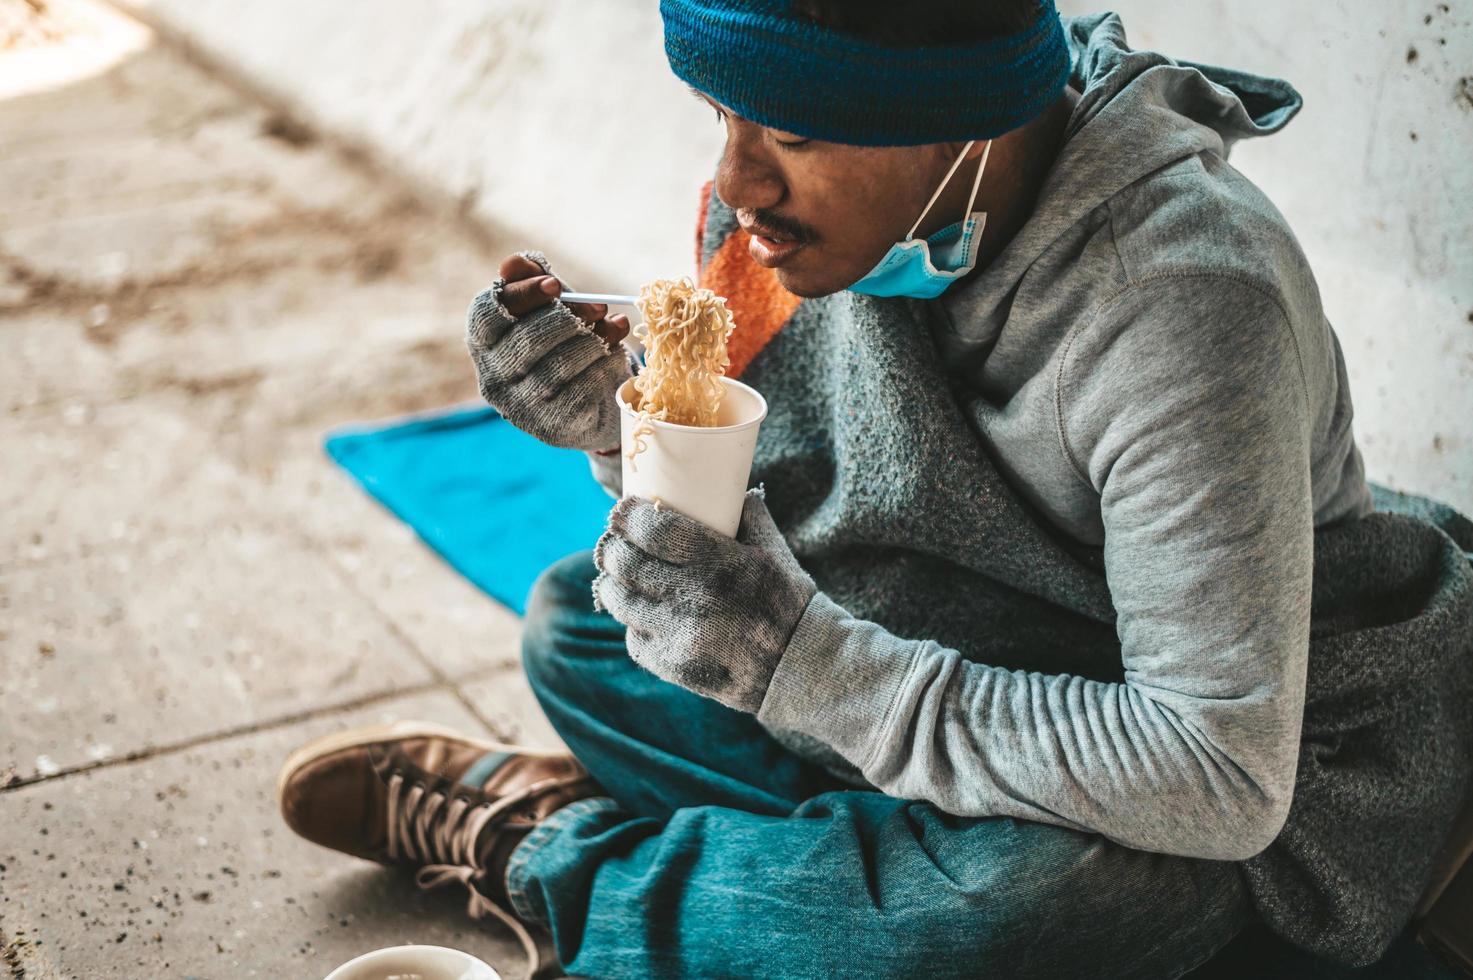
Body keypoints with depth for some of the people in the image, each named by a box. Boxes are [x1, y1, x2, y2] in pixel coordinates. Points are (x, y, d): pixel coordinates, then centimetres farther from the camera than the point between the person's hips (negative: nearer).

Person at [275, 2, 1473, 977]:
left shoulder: (1186, 302, -33)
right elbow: (775, 543, -1)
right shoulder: (863, 199, -12)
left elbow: (1221, 779, -34)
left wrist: (797, 653, -35)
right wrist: (621, 426, -22)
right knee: (577, 622, 1)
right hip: (968, 662, 6)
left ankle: (544, 852, -11)